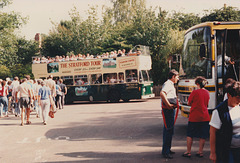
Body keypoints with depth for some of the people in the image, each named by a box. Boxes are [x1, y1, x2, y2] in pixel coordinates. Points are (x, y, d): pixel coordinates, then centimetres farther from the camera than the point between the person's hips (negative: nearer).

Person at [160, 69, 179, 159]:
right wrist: (168, 105, -26)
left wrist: (174, 105, 17)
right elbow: (162, 93, -32)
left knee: (168, 129, 16)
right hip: (168, 110, -11)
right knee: (169, 130, -9)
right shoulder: (168, 84, -14)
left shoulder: (170, 84, 19)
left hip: (170, 109, 11)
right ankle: (165, 152, -4)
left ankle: (167, 149, 26)